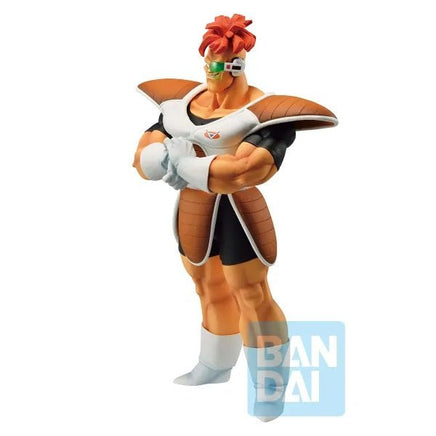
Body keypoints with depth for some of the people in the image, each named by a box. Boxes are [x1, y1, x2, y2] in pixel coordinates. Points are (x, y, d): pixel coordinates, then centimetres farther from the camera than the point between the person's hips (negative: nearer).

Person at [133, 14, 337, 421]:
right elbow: (145, 154, 0)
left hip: (235, 212, -7)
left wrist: (187, 168, -26)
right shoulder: (181, 102, 7)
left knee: (251, 296, -2)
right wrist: (166, 155, -23)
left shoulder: (261, 112, -15)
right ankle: (215, 365, 40)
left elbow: (247, 170, -30)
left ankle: (273, 384, 14)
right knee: (209, 289, 20)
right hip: (191, 210, 7)